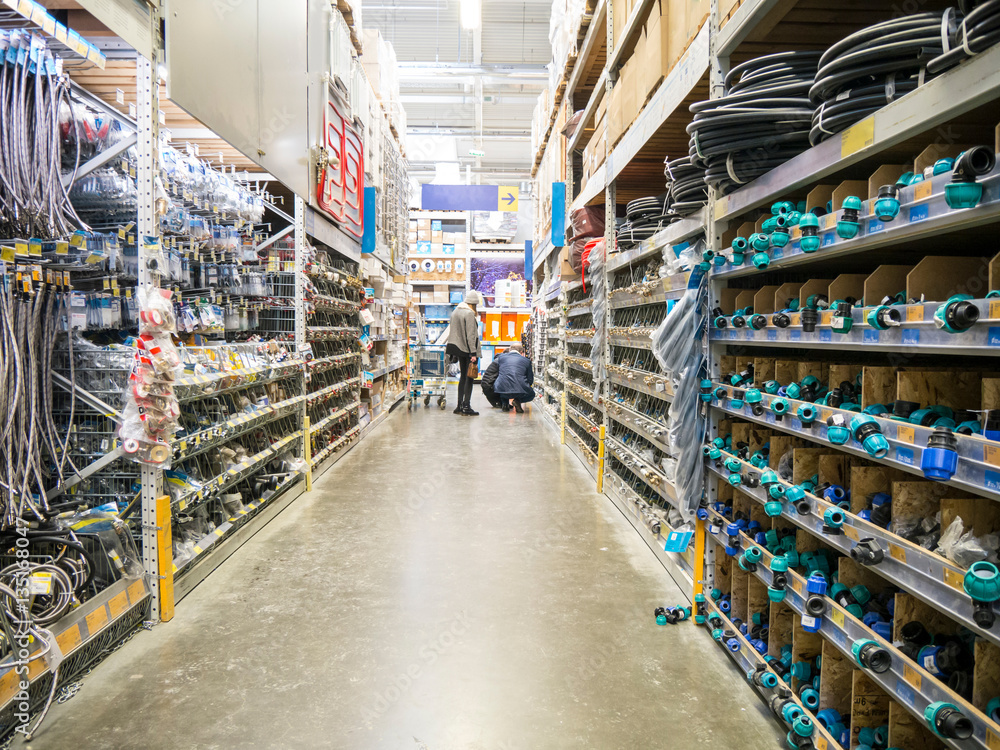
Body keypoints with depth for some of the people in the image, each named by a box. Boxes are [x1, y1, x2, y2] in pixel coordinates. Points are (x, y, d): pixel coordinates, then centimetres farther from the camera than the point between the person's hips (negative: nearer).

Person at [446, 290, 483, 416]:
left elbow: (452, 330, 16)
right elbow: (470, 335, -18)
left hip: (459, 349, 8)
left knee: (463, 376, 15)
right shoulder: (469, 314, -14)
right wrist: (473, 353, -18)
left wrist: (455, 351, 20)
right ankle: (466, 407, -3)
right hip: (467, 349, -8)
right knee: (470, 377, -2)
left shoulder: (455, 312, 11)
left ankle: (460, 405, 17)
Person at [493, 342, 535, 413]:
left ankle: (505, 403, 18)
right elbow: (530, 380, 14)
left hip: (502, 389, 2)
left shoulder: (501, 357, 15)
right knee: (531, 394, 31)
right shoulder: (526, 360, 11)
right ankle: (517, 400, 2)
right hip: (519, 389, -2)